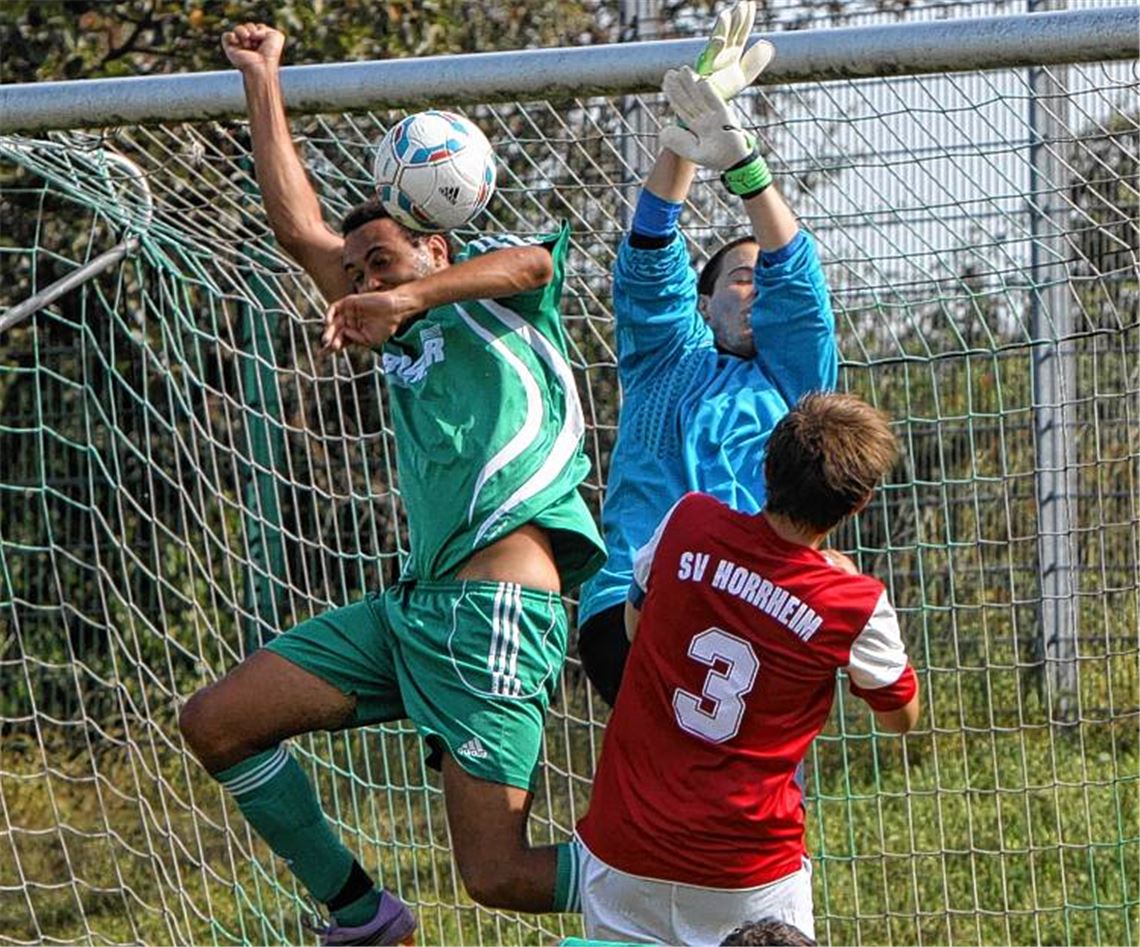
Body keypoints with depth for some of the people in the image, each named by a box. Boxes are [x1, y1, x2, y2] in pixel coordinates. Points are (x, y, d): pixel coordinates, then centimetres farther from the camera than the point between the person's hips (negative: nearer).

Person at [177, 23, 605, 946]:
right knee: (214, 724, 7)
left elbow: (533, 260, -17)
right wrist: (262, 78, 30)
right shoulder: (405, 340, 26)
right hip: (414, 602, 9)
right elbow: (300, 227, 27)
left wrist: (409, 296, -27)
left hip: (495, 612, -9)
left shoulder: (487, 293, 8)